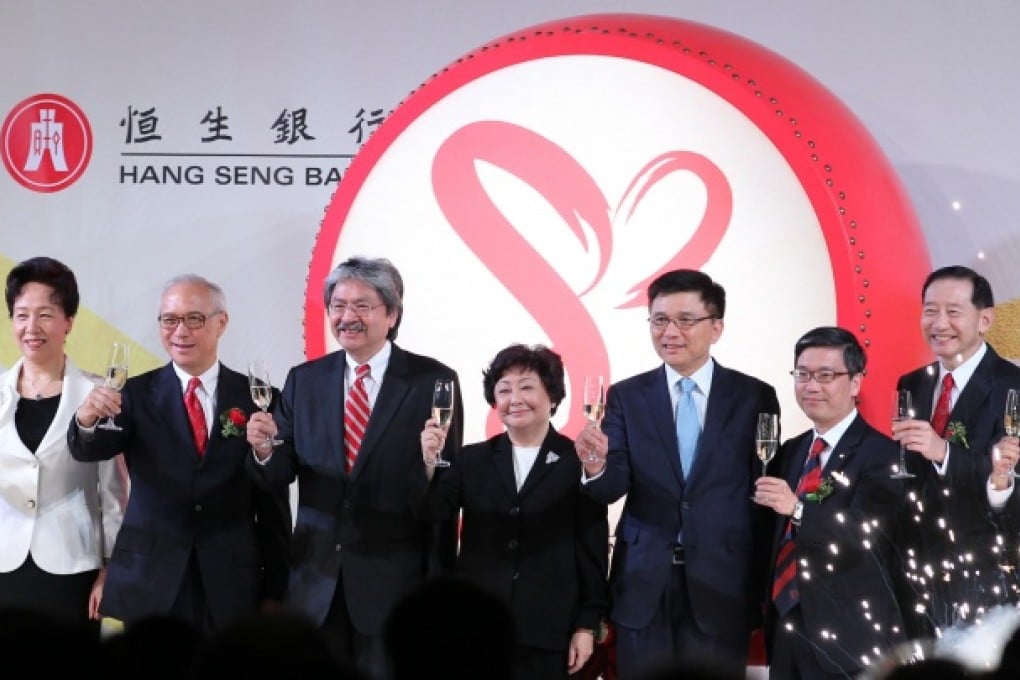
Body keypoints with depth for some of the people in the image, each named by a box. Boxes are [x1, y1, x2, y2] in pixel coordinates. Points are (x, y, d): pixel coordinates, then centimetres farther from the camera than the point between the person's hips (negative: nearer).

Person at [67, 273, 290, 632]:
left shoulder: (254, 397, 2)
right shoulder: (137, 393, 2)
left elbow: (272, 500, 4)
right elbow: (90, 450, -13)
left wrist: (275, 590, 3)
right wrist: (87, 421, -36)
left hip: (232, 585, 0)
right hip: (151, 584, 0)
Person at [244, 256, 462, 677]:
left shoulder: (433, 382, -5)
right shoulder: (304, 381, 6)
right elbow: (279, 476, 3)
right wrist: (265, 449, -20)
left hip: (394, 581, -3)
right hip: (317, 579, 3)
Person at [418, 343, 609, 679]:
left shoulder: (578, 461, 1)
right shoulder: (472, 460, 9)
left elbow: (593, 550, 1)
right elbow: (432, 514, -3)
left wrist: (587, 625, -2)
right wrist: (429, 463, -20)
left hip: (548, 633, -2)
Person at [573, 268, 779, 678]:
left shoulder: (755, 397, 1)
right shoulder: (626, 396, 4)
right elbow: (615, 485, -6)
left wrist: (763, 585, 1)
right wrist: (597, 467, -29)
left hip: (722, 587, -1)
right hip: (643, 586, 1)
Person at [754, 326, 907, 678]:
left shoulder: (881, 454, -11)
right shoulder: (791, 451, 12)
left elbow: (865, 538, -23)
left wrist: (798, 509, -35)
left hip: (850, 639, -7)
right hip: (786, 628, 7)